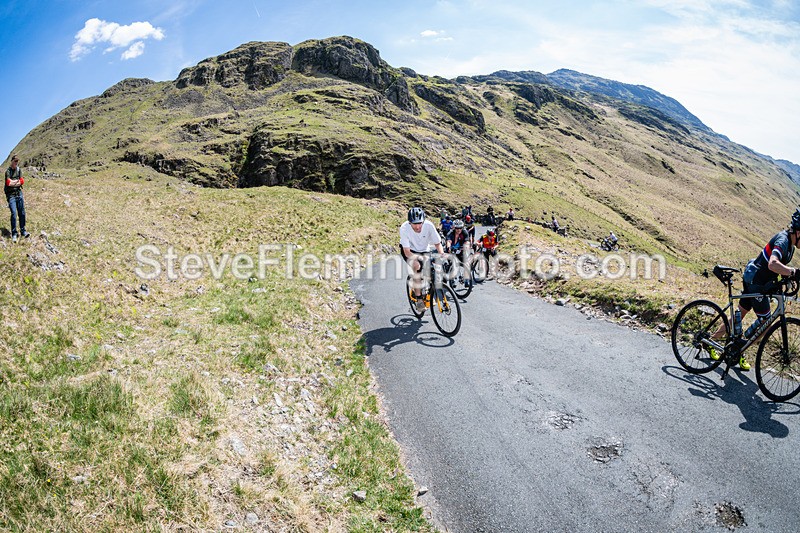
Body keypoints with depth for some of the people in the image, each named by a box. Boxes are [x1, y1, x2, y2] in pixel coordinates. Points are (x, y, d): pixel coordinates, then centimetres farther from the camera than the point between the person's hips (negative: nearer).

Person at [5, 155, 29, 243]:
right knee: (14, 213, -11)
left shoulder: (19, 170, 10)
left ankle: (23, 231, 15)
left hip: (19, 193, 4)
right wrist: (17, 181, -2)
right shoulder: (8, 171, -4)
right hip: (11, 195, -4)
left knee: (22, 213, 5)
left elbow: (22, 181, 2)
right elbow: (9, 183, -14)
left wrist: (13, 182, -8)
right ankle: (14, 234, -5)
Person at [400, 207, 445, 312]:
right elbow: (407, 252, -32)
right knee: (417, 265, -33)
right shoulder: (404, 228, -32)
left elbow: (438, 243, -16)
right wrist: (417, 258, -51)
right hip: (409, 251, -3)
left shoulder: (429, 225, -28)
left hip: (424, 250, 3)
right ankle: (418, 299, -23)